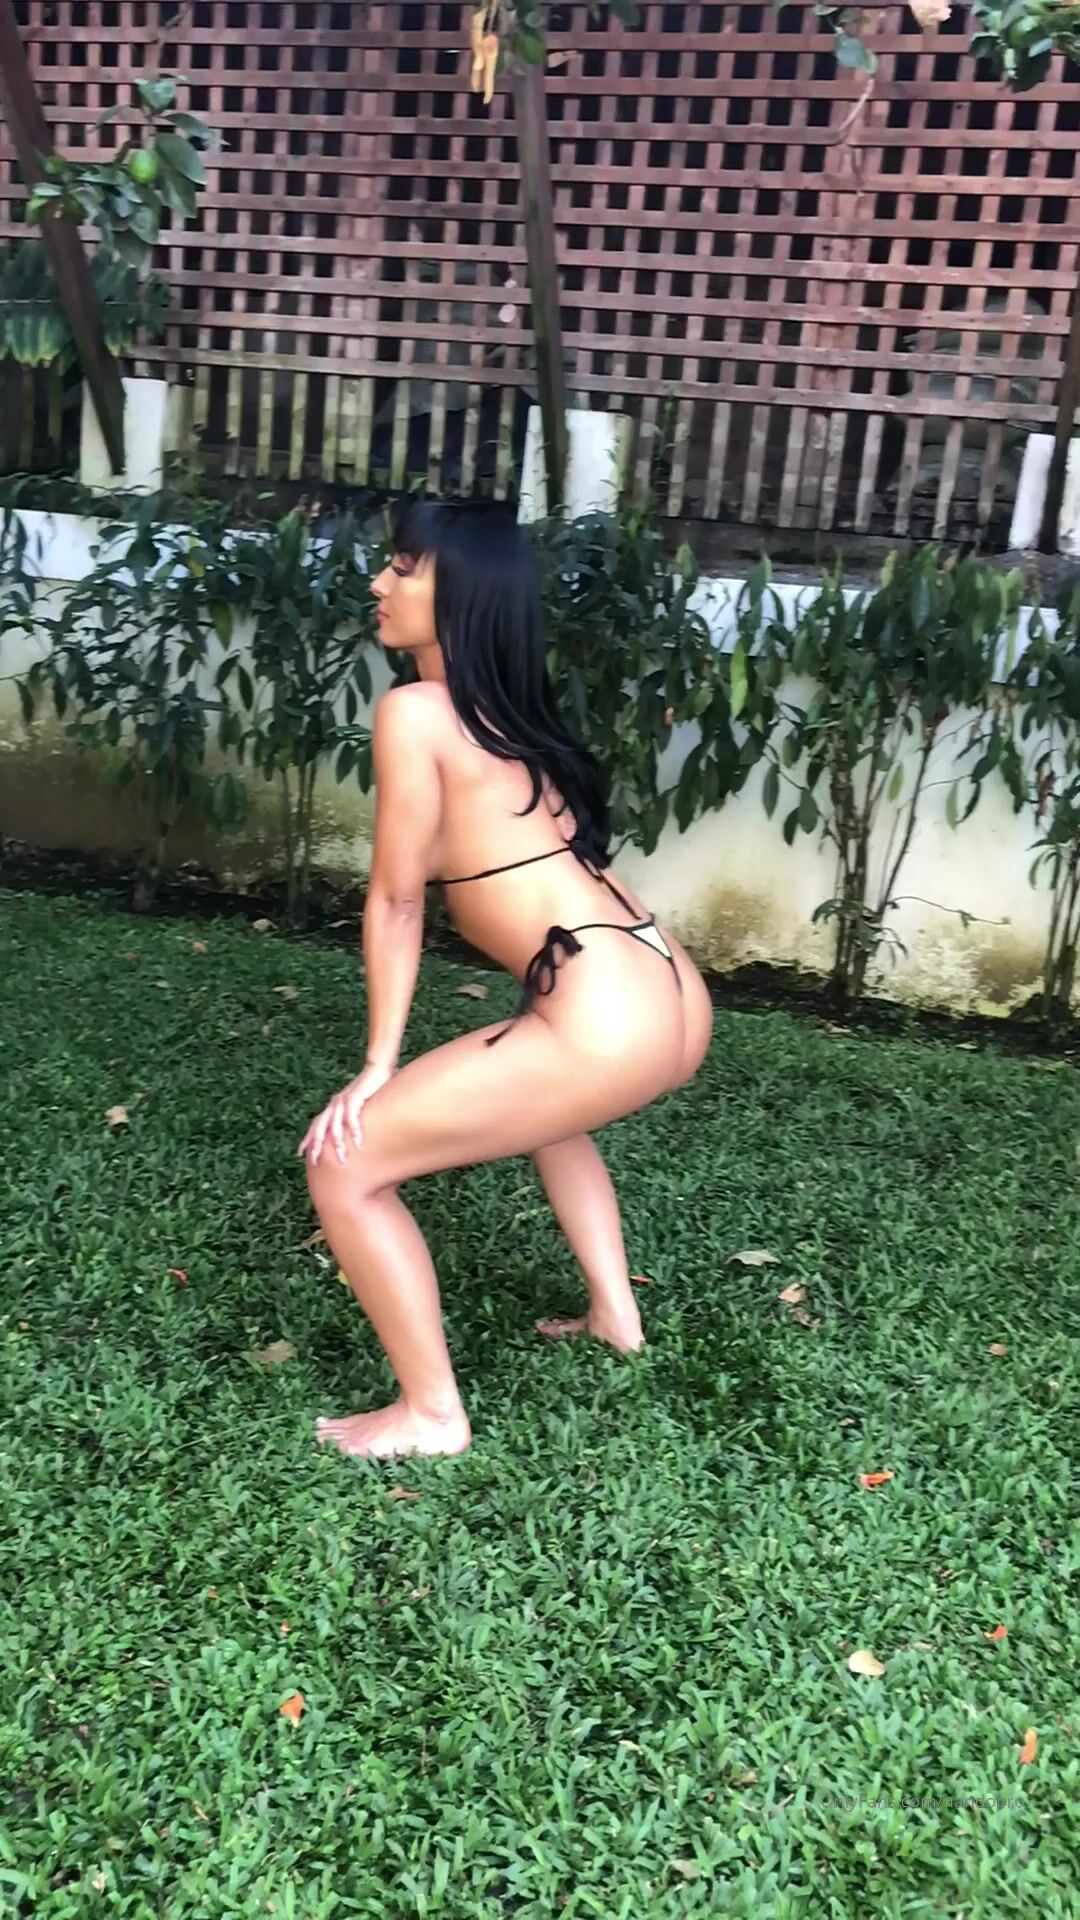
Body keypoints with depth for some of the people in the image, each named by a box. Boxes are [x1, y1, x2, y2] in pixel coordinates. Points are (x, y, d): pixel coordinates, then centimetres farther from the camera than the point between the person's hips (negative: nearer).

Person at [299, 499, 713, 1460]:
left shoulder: (415, 710, -6)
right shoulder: (509, 712, 20)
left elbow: (397, 900, -3)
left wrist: (379, 1067, 6)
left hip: (610, 1026, -10)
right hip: (672, 1002, 10)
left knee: (344, 1162, 2)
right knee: (533, 1098, 41)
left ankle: (432, 1413, 13)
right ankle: (616, 1314, 45)